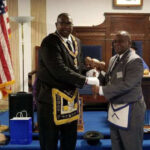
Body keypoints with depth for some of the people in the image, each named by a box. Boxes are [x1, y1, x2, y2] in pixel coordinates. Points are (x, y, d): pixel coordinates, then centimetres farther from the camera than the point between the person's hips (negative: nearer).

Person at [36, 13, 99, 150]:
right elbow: (59, 70, -25)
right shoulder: (50, 42, -16)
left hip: (71, 96, 7)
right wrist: (85, 80, -21)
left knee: (70, 138, 19)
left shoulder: (76, 42, 10)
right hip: (51, 97, -7)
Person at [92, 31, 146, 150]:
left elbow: (126, 84, -24)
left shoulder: (135, 60, -16)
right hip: (115, 109, 8)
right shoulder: (113, 59, 11)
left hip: (129, 111, -8)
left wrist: (101, 90, -21)